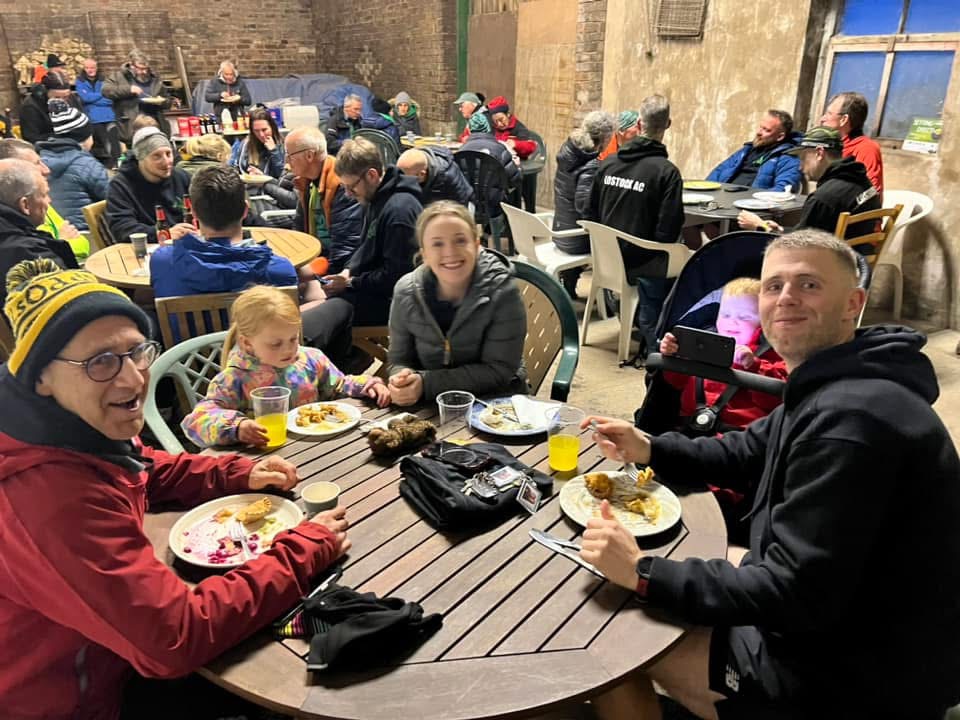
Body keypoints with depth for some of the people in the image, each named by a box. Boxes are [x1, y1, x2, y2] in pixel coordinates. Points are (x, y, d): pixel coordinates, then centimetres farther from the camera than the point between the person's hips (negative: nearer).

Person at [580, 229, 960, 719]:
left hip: (862, 677, -9)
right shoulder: (829, 389, 4)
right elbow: (747, 453, 16)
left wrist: (643, 573, -27)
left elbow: (796, 594, -31)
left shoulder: (852, 417, -31)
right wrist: (649, 450, 0)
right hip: (837, 625, 10)